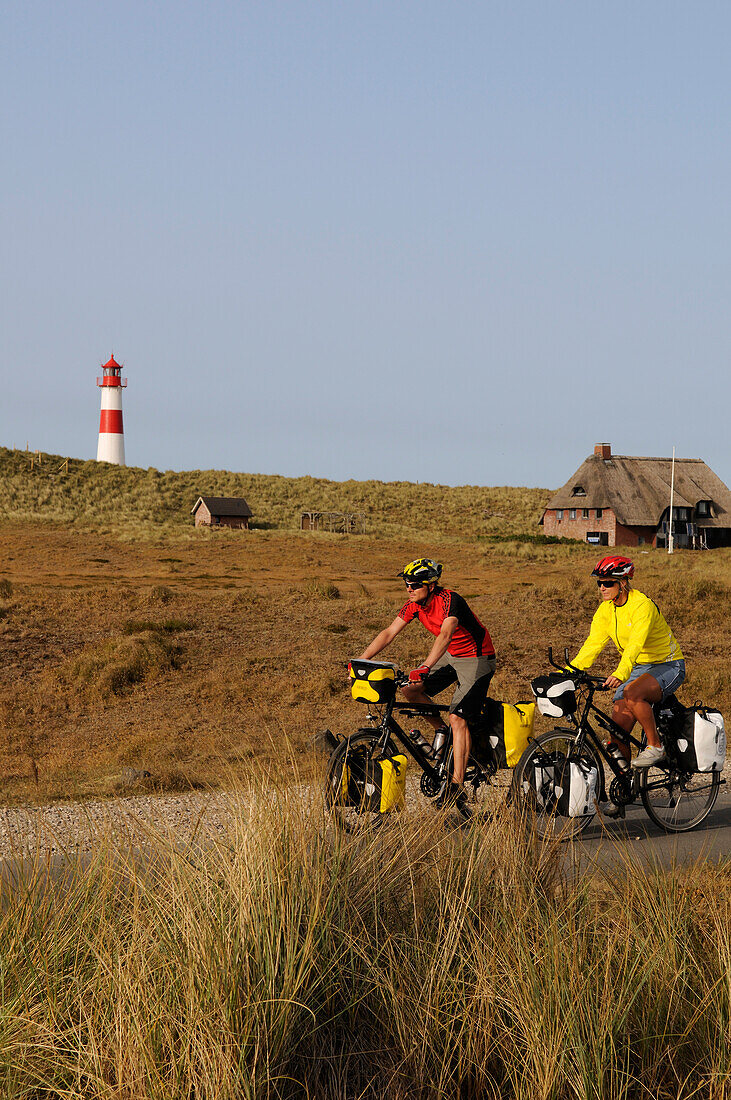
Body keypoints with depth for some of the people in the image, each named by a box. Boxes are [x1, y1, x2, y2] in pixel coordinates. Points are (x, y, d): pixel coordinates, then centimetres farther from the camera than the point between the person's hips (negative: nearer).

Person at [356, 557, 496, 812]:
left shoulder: (449, 601, -29)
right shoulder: (414, 605, -7)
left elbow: (445, 635, -44)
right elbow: (389, 633, -5)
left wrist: (425, 667, -58)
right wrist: (360, 660, -15)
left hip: (476, 658, -8)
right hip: (451, 655, 8)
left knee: (457, 717, -20)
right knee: (410, 689, -7)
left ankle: (457, 786, -22)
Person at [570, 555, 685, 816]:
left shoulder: (642, 605, -23)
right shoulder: (605, 611, -1)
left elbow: (636, 643, -37)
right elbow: (592, 646, -5)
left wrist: (620, 674, -52)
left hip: (668, 666, -7)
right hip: (636, 667, 7)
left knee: (632, 693, -36)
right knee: (618, 727, -7)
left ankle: (655, 746, -16)